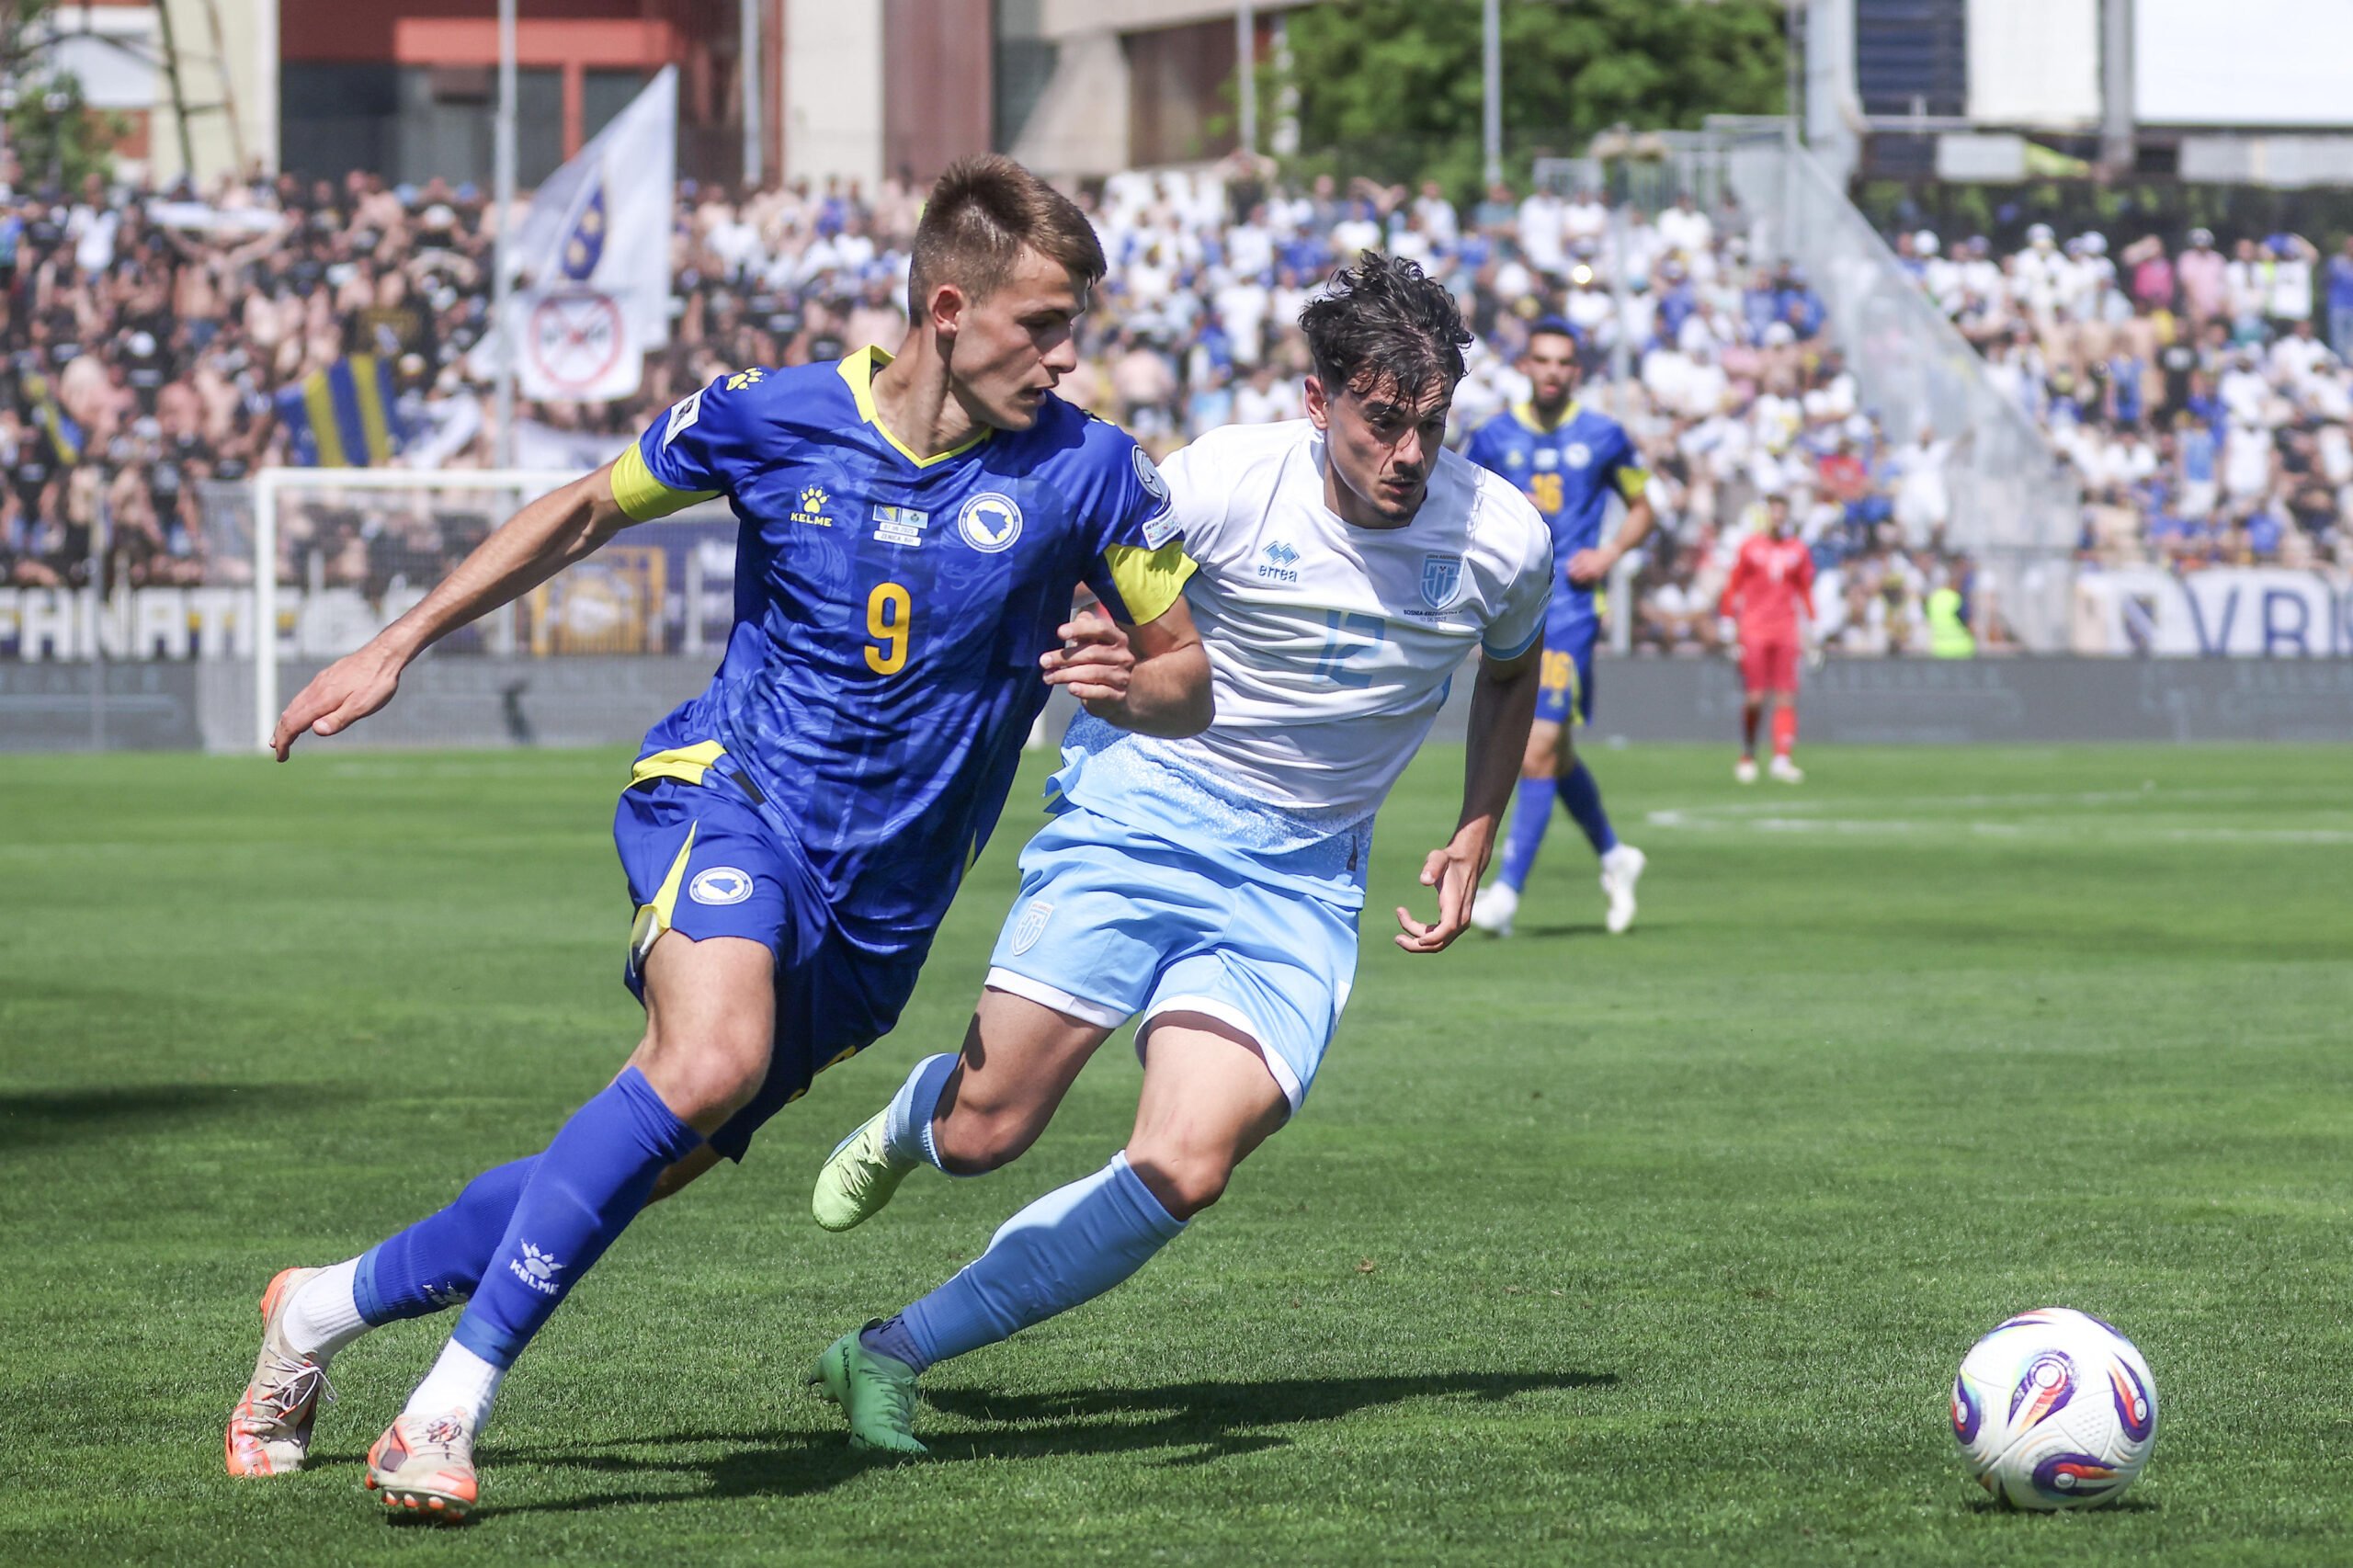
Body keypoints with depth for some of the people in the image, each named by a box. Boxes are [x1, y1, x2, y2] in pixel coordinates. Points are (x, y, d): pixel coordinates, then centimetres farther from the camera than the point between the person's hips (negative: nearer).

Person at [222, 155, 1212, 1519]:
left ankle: (329, 1305, 27)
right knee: (712, 1058, -33)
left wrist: (1126, 686, -21)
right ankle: (452, 1404, -26)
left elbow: (1189, 688, 3)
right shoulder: (772, 420, -5)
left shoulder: (1085, 471, -5)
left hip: (876, 914, 3)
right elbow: (585, 514, 12)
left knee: (633, 1172, 4)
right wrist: (398, 647, 13)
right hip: (731, 794, -3)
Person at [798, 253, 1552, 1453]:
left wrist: (1473, 844, 13)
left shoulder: (1502, 540, -5)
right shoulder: (1225, 484, -15)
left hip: (1299, 880, 2)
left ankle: (893, 1354, -8)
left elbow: (1510, 672, 18)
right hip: (1138, 815, -2)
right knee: (982, 1131, -6)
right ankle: (903, 1123, 35)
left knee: (1184, 1172, -19)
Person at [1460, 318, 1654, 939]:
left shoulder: (1602, 436, 3)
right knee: (1555, 754, 13)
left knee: (1538, 752, -14)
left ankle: (1506, 891, -15)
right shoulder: (1492, 438, 7)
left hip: (1569, 606, -3)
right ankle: (1613, 855, 36)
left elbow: (1641, 509, 14)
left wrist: (1609, 553, -4)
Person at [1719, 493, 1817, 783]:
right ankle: (1747, 756, 10)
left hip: (1786, 631, 2)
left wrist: (1809, 627, 10)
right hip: (1753, 629, -2)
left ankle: (1783, 758, -13)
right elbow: (1733, 587, 8)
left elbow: (1805, 592, 16)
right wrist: (1729, 622, 3)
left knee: (1786, 698, -8)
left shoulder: (1798, 550, 10)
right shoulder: (1750, 547, 6)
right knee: (1754, 698, -5)